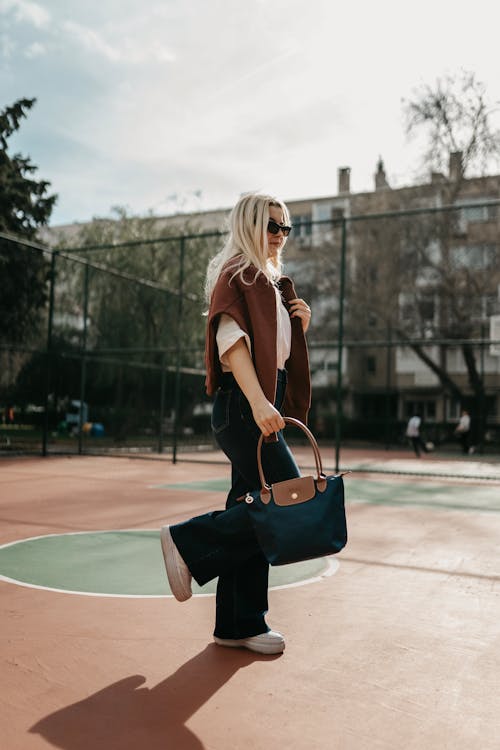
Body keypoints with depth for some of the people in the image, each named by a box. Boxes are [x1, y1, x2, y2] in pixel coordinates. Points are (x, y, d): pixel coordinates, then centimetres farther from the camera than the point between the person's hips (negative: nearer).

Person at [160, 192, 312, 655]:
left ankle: (240, 624, 16)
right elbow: (231, 339, -19)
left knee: (255, 509, 8)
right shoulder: (235, 275, -5)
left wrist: (301, 325, 8)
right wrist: (258, 402, -30)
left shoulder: (274, 283, 22)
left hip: (266, 405, 9)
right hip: (243, 405, -9)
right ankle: (187, 541, -1)